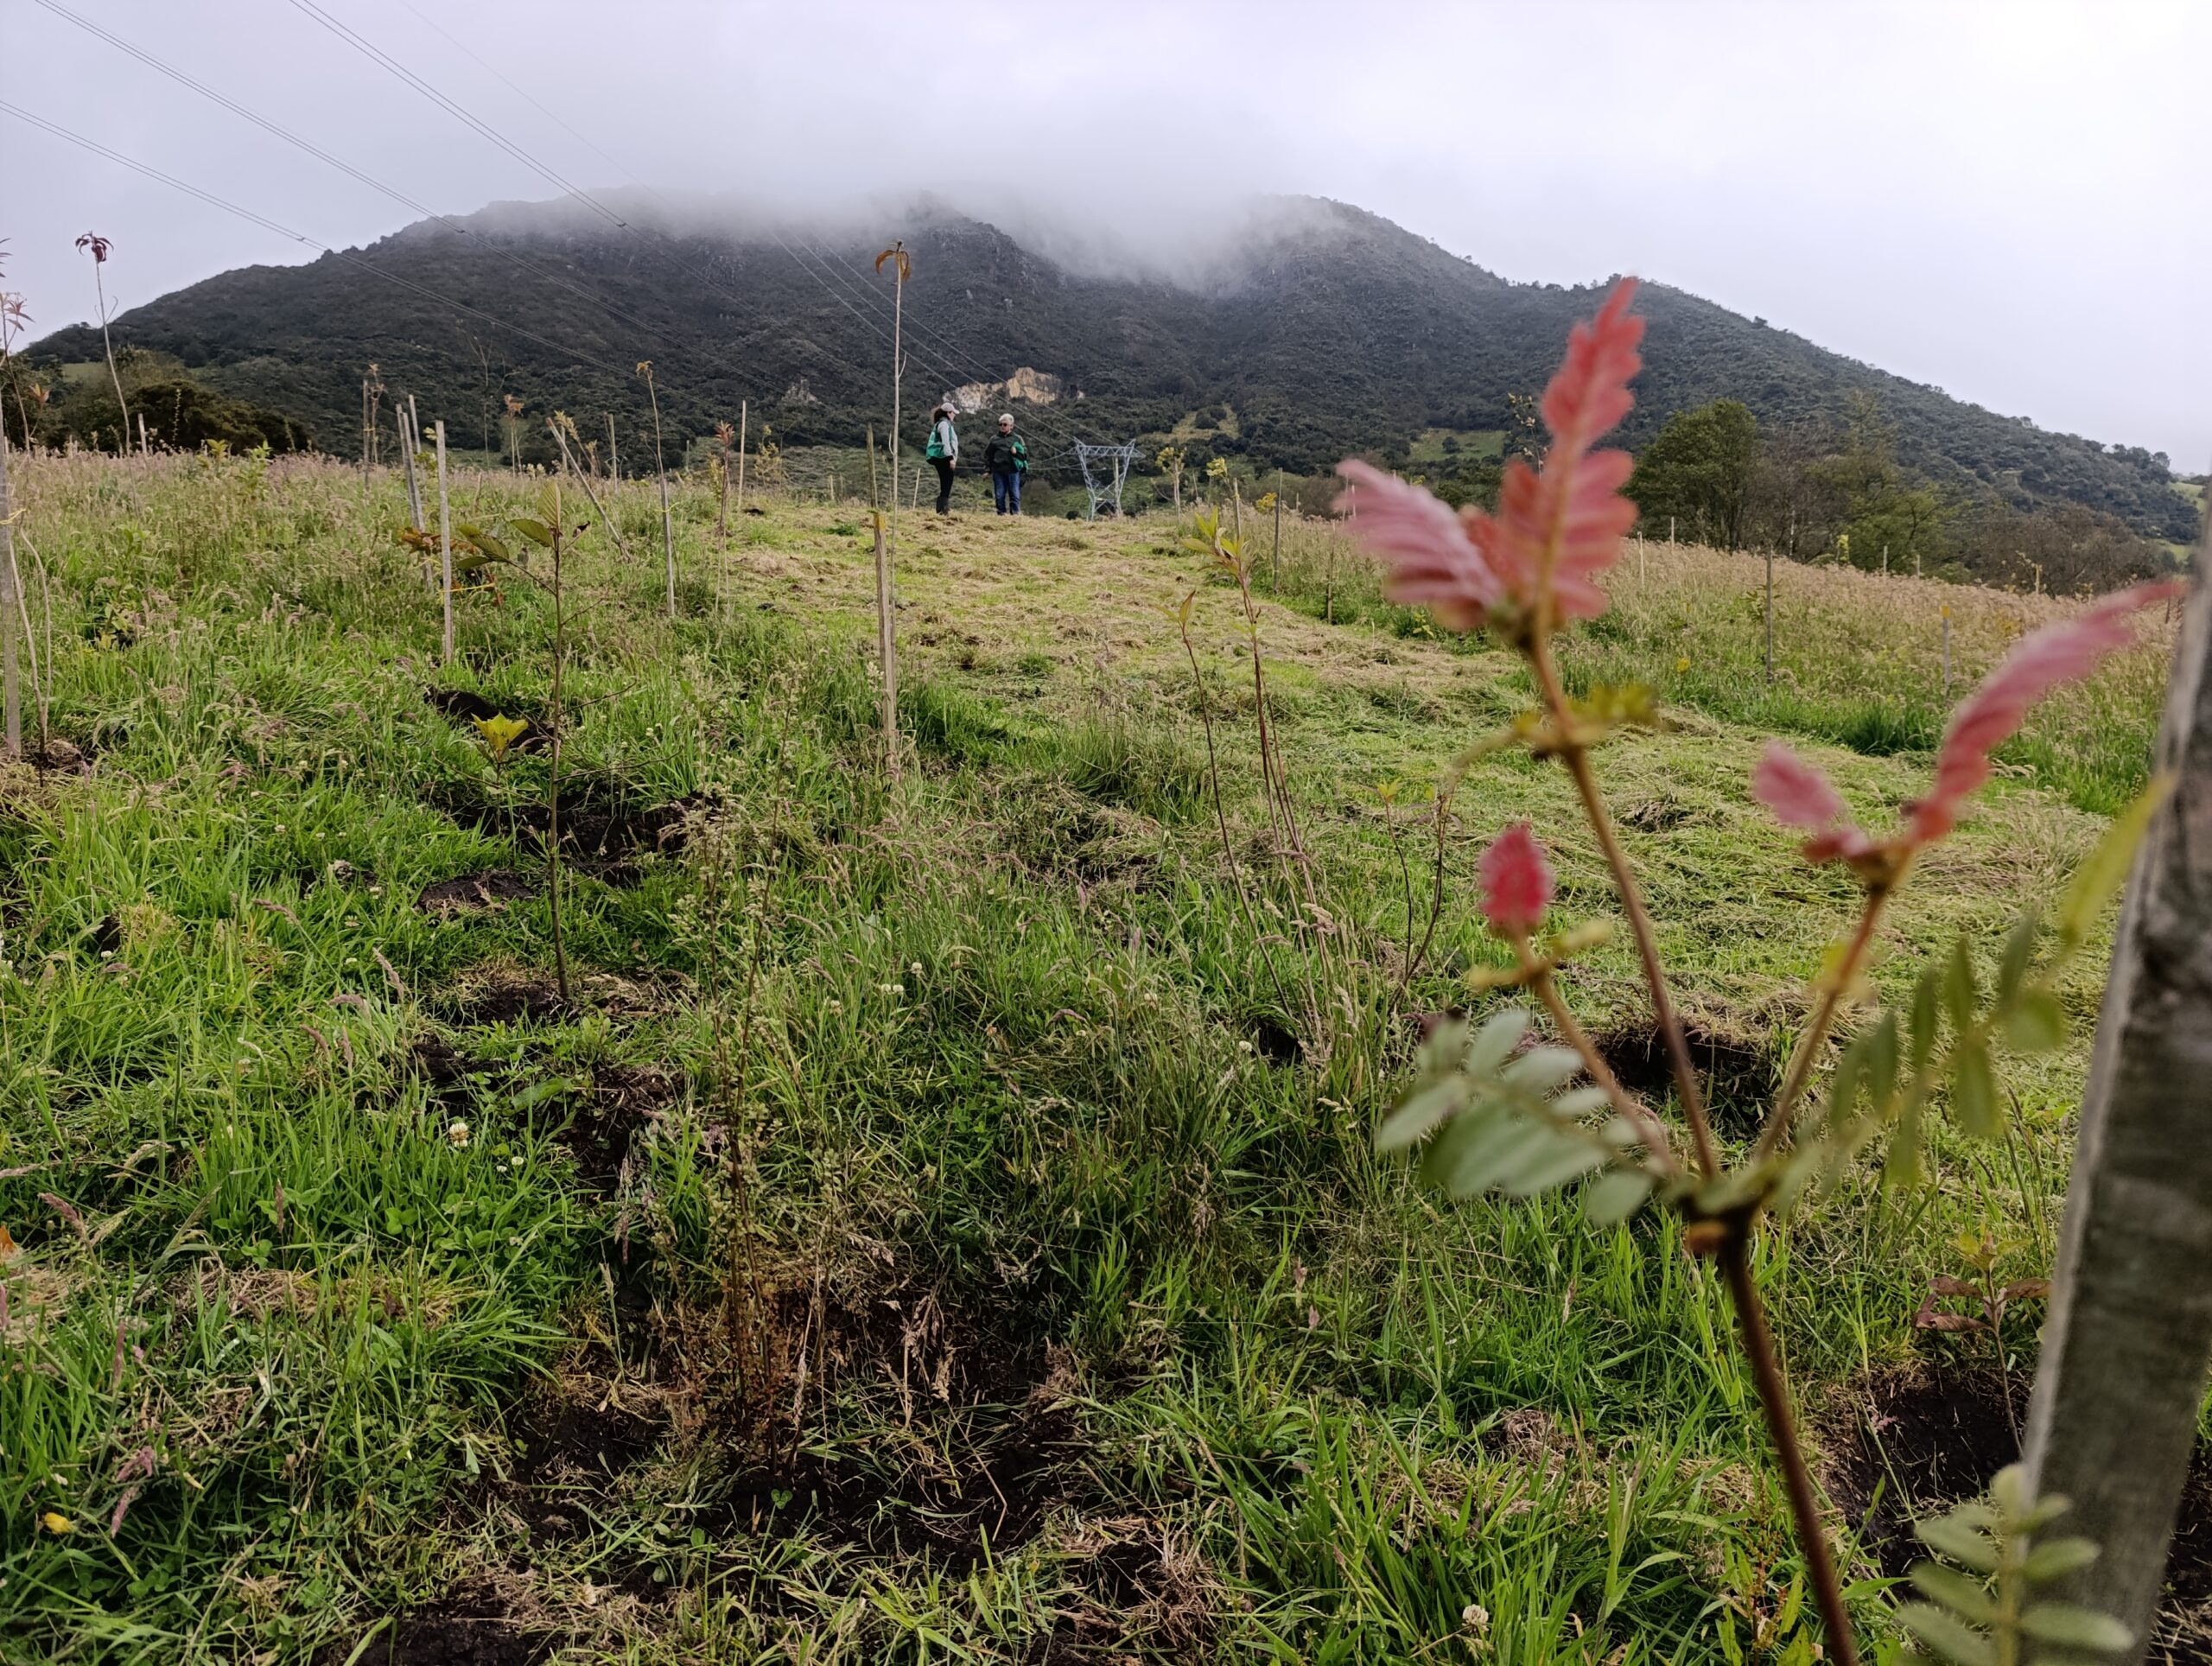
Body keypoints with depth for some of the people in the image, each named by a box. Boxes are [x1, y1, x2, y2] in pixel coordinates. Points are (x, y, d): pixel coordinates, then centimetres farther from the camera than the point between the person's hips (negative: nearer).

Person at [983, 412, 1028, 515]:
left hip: (1013, 471, -2)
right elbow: (987, 454, 18)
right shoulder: (994, 439, 14)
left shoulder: (1017, 439, 10)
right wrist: (987, 467, 7)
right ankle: (1001, 514, 8)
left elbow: (1025, 455, 6)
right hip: (998, 472, 2)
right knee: (999, 495, 2)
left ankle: (1015, 514, -2)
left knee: (1015, 495, -4)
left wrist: (1016, 452, -12)